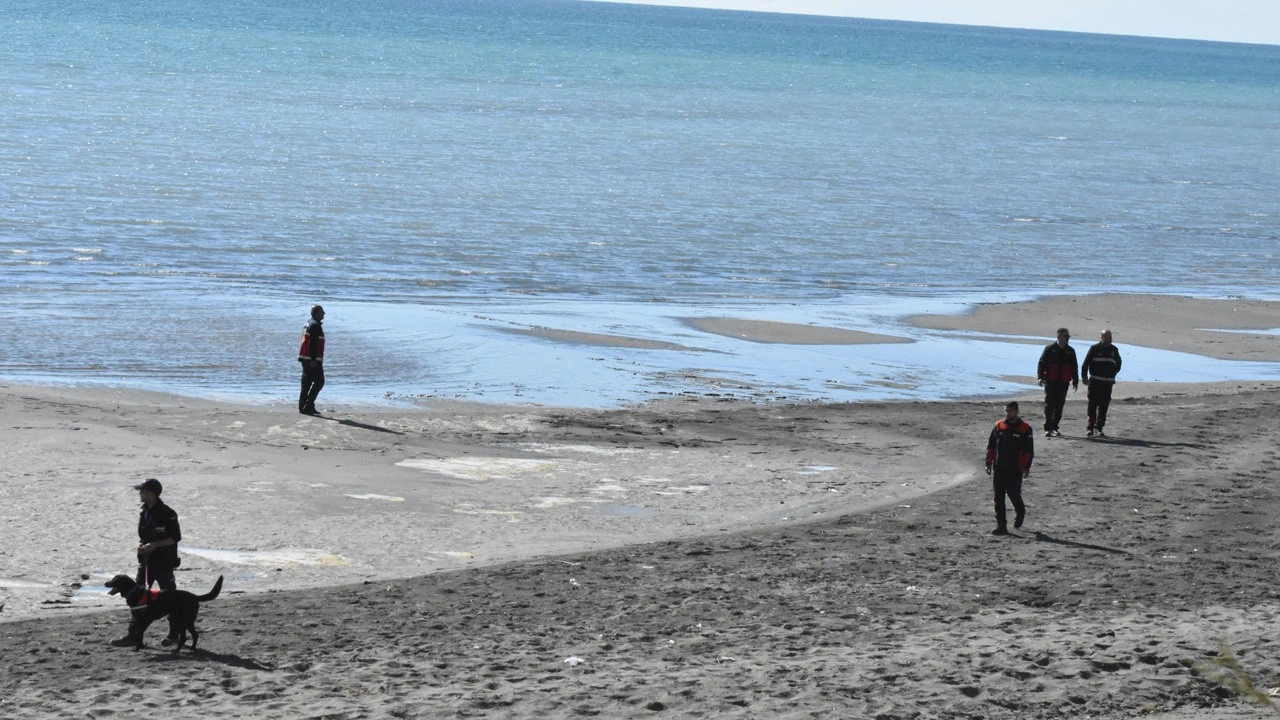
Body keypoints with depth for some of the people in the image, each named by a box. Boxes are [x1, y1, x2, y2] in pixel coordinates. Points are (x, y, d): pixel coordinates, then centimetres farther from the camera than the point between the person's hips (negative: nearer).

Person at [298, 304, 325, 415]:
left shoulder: (309, 323, 18)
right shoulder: (315, 325, -14)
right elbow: (312, 344, -21)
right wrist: (313, 360, -23)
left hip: (305, 358, 10)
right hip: (313, 359, -10)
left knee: (307, 383, 11)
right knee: (319, 381, -7)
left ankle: (303, 406, 10)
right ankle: (308, 405, -11)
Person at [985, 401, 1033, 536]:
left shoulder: (1025, 428, -2)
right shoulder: (998, 426, 8)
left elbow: (1029, 450, -2)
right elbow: (991, 446, 13)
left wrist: (1026, 467, -7)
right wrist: (989, 463, 9)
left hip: (1015, 469, -4)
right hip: (998, 468, 4)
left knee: (1014, 493, -2)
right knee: (999, 497, 0)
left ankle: (1020, 512, 31)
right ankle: (1001, 526, 3)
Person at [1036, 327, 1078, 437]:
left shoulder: (1070, 351, 10)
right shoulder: (1050, 349, -1)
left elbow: (1074, 367, 17)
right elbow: (1042, 363, -2)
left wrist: (1075, 381, 15)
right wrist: (1041, 377, -12)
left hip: (1063, 383, 4)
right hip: (1050, 382, -4)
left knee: (1060, 406, 5)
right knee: (1049, 405, -6)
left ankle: (1054, 428, 14)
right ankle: (1048, 429, -7)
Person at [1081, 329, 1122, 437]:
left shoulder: (1113, 350, 12)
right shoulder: (1094, 348, 0)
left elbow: (1118, 364, 26)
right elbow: (1085, 363, 0)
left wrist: (1112, 375, 17)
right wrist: (1084, 376, -7)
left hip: (1108, 382, 4)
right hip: (1095, 382, -4)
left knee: (1104, 406, 2)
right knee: (1093, 405, -5)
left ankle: (1099, 428, 5)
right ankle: (1091, 427, -2)